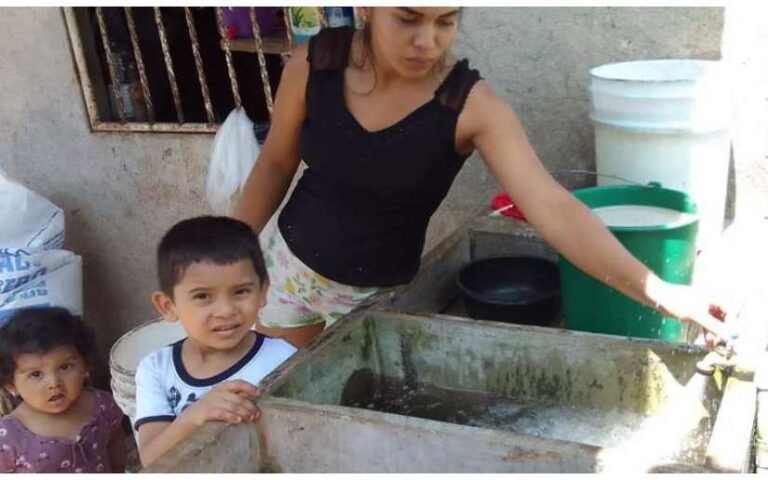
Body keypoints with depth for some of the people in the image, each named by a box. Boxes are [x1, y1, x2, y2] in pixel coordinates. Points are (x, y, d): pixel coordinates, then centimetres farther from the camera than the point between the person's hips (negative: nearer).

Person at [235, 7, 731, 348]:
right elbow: (276, 164, -2)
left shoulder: (472, 105, -25)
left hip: (379, 293, -2)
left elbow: (553, 208, -33)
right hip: (292, 263, 2)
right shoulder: (314, 64, -17)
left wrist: (656, 291, -43)